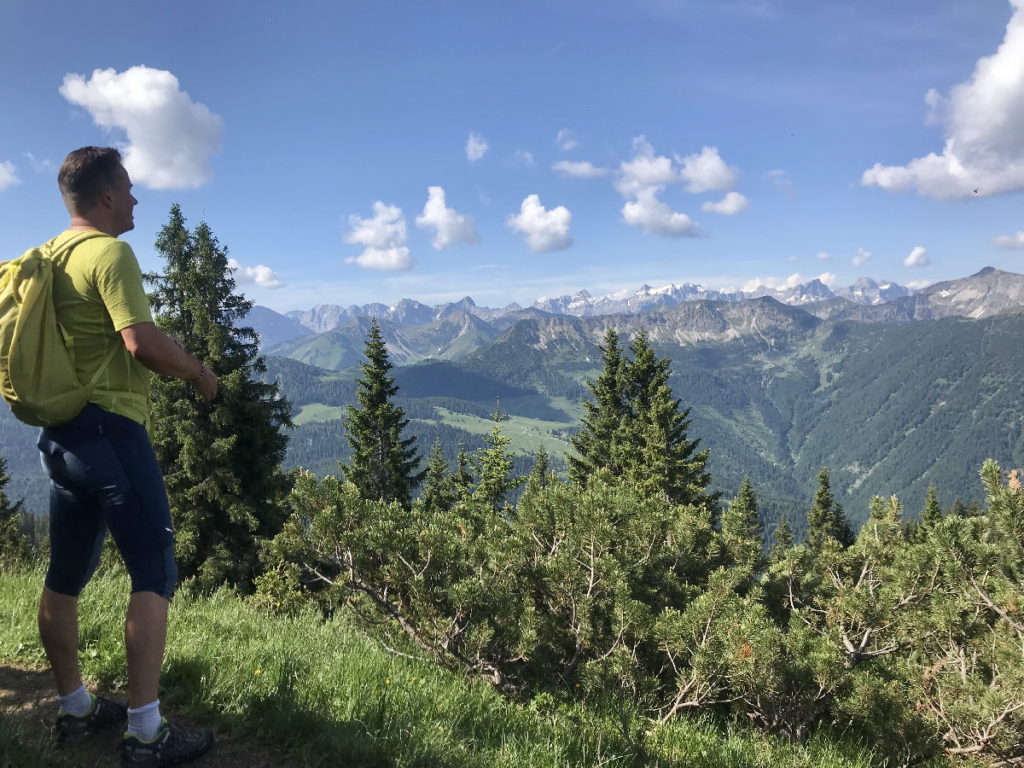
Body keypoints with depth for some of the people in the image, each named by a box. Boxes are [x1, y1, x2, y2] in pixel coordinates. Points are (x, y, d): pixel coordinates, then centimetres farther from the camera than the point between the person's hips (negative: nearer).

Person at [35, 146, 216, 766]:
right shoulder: (109, 252, -13)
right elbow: (144, 342, -23)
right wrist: (199, 371, -6)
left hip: (61, 431, 10)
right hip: (109, 429, -9)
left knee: (67, 576, 14)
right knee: (154, 574, -4)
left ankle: (75, 710, 28)